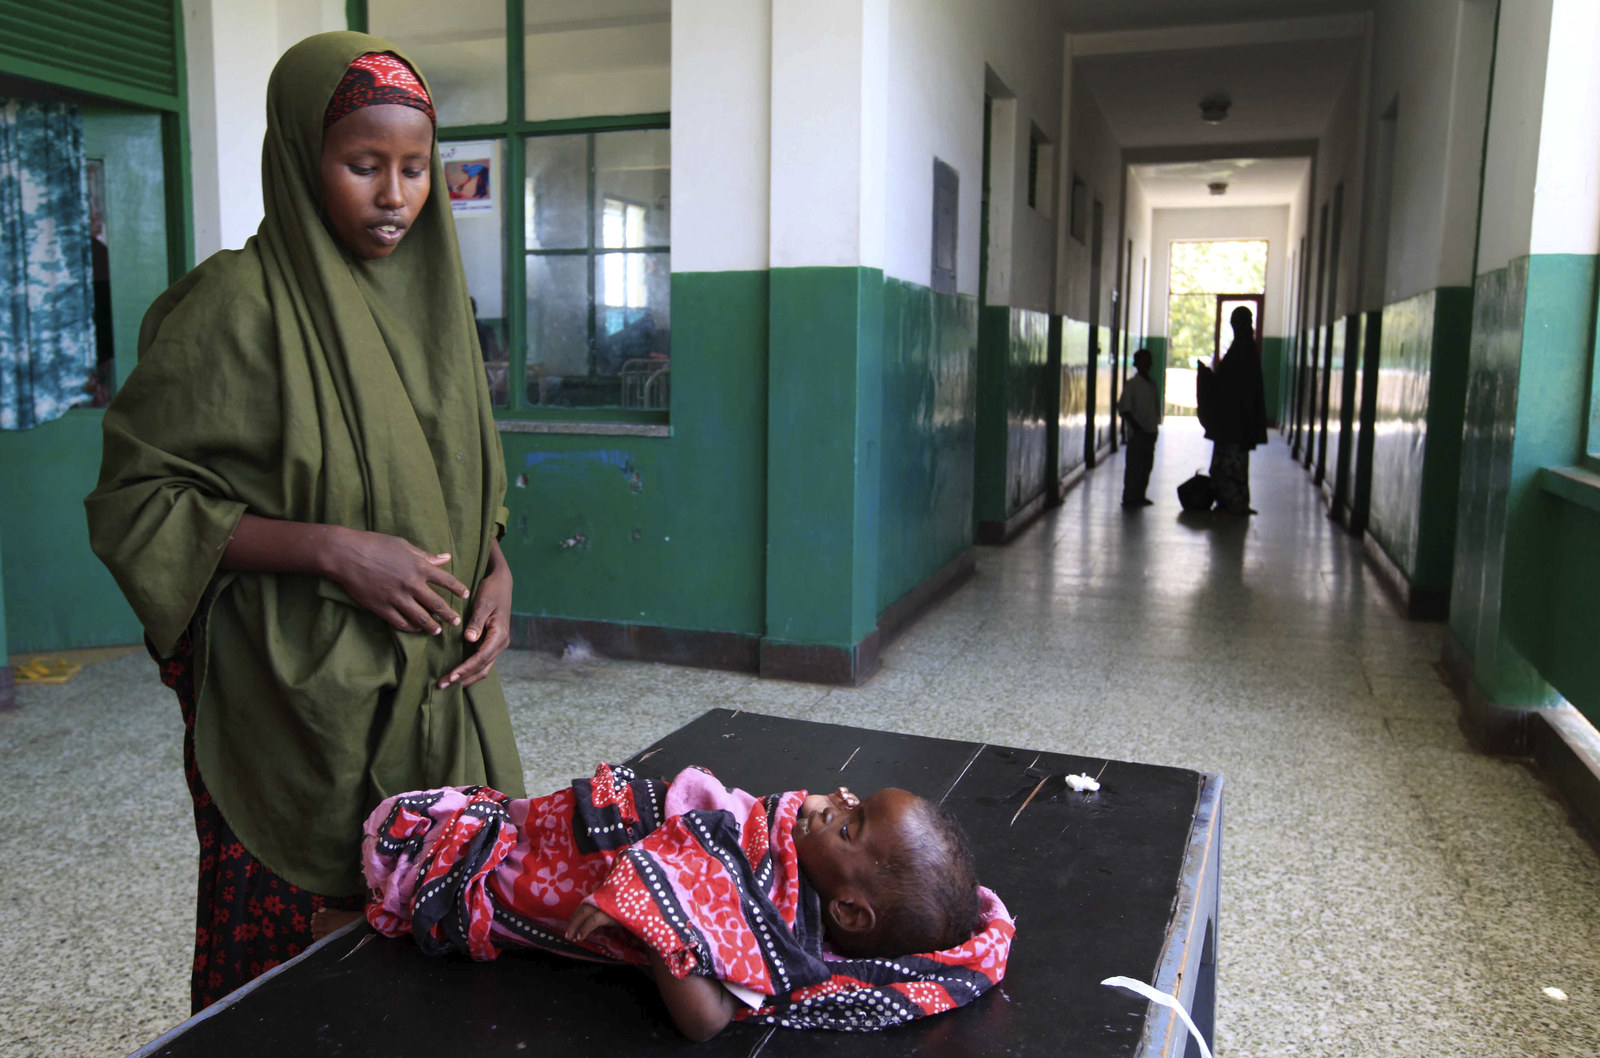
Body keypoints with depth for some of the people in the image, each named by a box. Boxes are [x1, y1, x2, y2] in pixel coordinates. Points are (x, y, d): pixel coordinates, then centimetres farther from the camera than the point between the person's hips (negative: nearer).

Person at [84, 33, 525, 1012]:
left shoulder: (430, 296, 8)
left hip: (438, 688, 5)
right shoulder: (240, 303, -10)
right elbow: (133, 503, -10)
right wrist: (330, 548, -20)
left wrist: (494, 569, -2)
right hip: (299, 705, -5)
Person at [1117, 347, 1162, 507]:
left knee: (1147, 464, 9)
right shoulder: (1132, 384, -7)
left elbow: (1156, 406, 19)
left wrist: (1156, 423, 9)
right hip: (1137, 432, -7)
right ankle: (1130, 498, 2)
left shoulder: (1152, 383, 13)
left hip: (1150, 431, 7)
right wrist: (1136, 426, -17)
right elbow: (1123, 408, -11)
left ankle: (1139, 496, 18)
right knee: (1134, 465, -5)